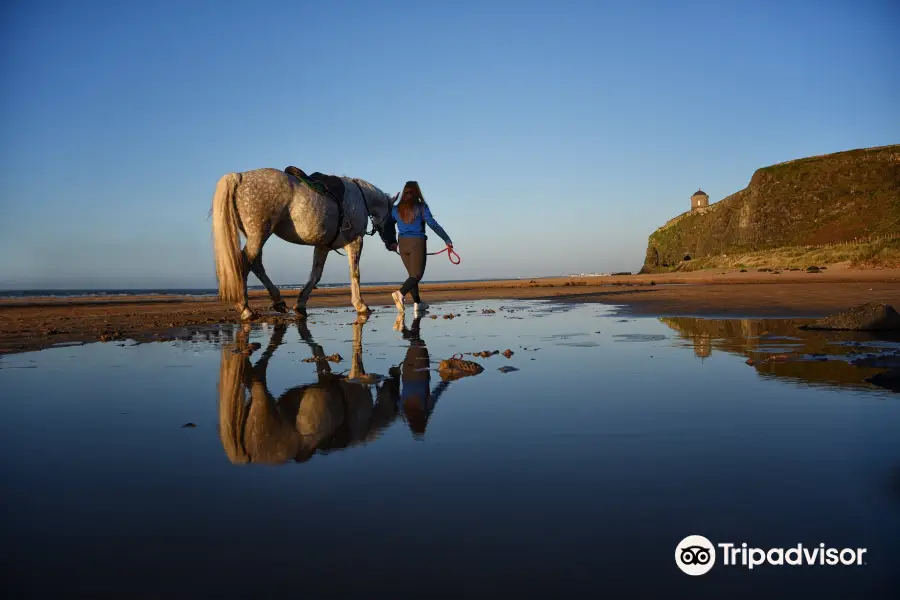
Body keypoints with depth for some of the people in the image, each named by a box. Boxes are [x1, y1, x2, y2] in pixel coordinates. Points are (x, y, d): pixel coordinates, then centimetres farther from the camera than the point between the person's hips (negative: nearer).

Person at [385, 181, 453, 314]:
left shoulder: (396, 208, 5)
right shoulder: (421, 207, -7)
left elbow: (388, 225, 11)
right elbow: (433, 225, -10)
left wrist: (390, 243, 24)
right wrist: (447, 239, -4)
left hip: (402, 243, 5)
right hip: (417, 243, -5)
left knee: (412, 274, 15)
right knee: (417, 274, -1)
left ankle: (418, 303, 19)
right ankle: (401, 293, -24)